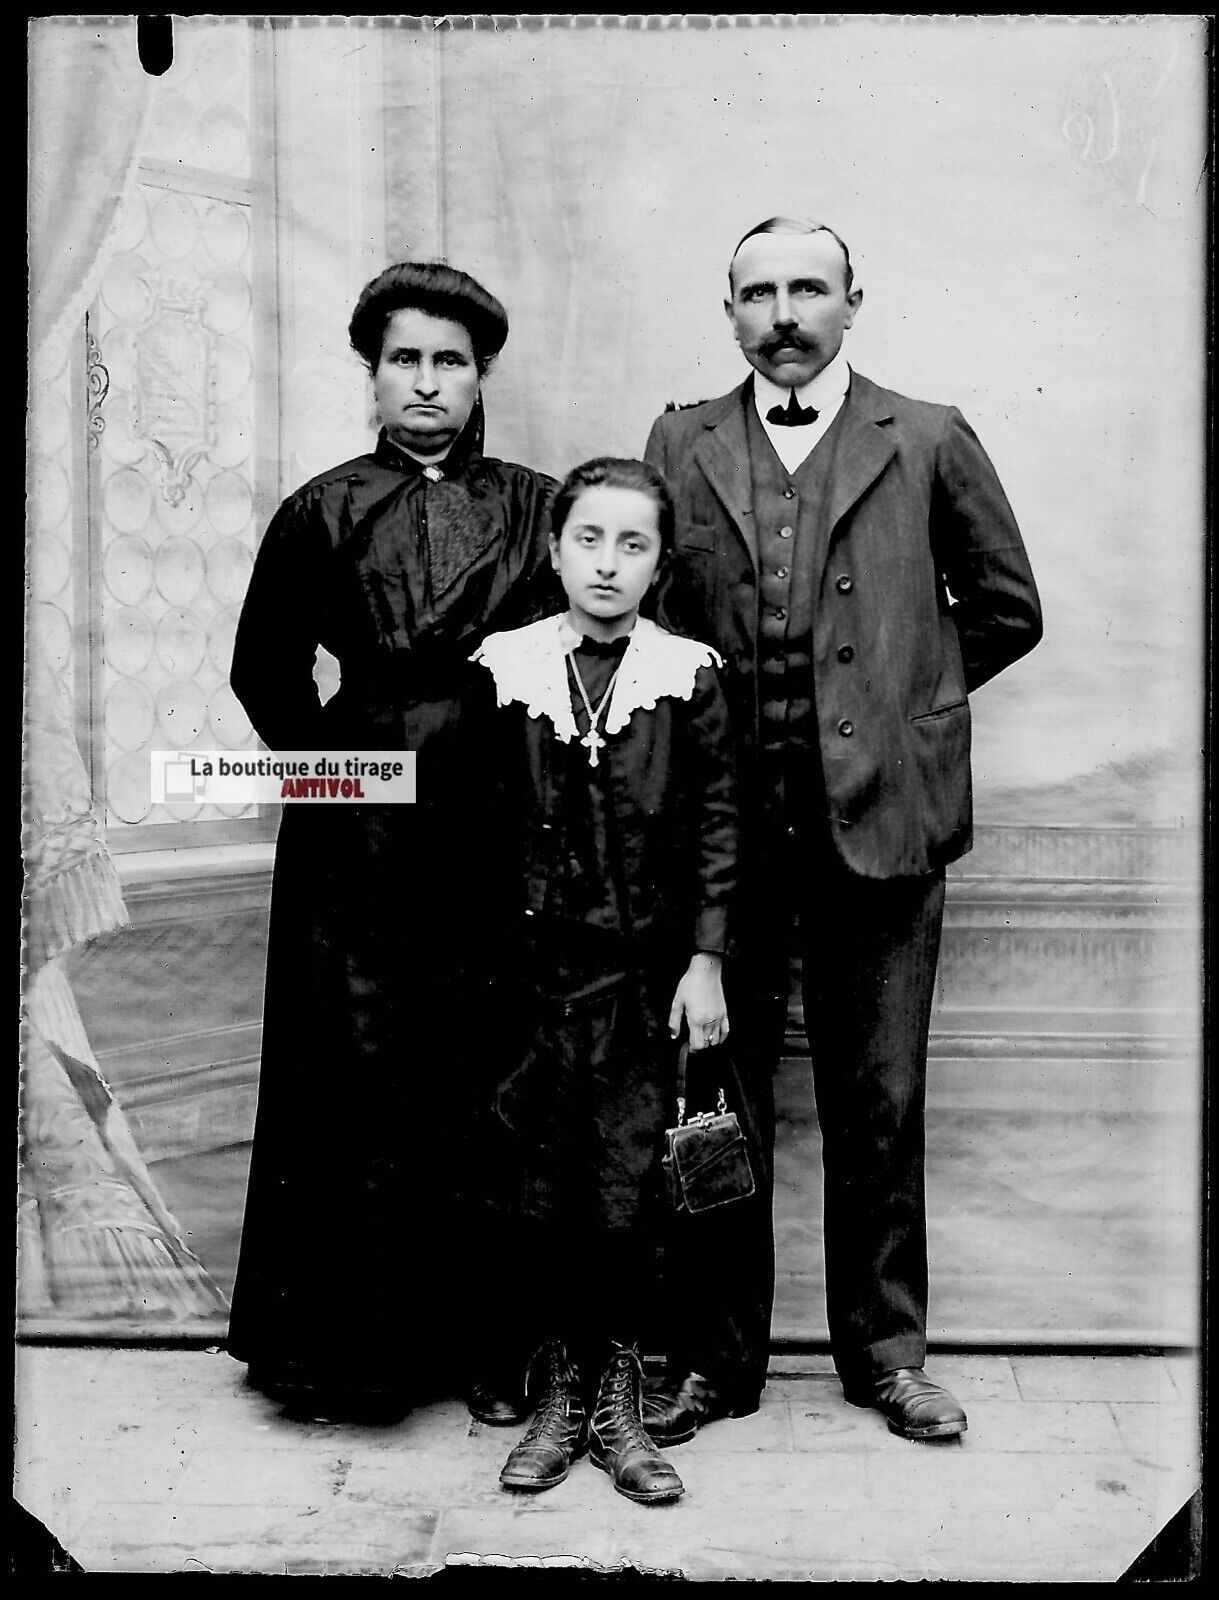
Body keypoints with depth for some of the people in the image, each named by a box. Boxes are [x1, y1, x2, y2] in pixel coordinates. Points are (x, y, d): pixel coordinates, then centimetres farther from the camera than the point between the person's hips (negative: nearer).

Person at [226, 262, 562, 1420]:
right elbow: (264, 671, 12)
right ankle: (352, 1341, 21)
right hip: (357, 833, 0)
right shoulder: (321, 513, 6)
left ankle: (492, 1343, 20)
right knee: (358, 1082, 4)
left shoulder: (537, 510, 6)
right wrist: (326, 760, 5)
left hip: (498, 825, 1)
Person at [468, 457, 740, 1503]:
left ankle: (618, 1403, 19)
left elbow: (716, 827, 2)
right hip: (528, 965, 1)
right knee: (530, 1191, 6)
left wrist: (705, 960, -3)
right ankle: (556, 1396, 22)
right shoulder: (503, 670, 1)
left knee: (629, 1194, 3)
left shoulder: (687, 679, -1)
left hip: (645, 968, -1)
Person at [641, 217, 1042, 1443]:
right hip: (722, 821, 1)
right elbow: (645, 609, 13)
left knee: (879, 1105, 9)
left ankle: (885, 1351, 26)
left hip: (879, 815, -1)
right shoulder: (680, 445, 9)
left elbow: (1006, 609, 11)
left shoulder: (928, 442, 5)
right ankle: (716, 1354, 23)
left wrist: (899, 697, 8)